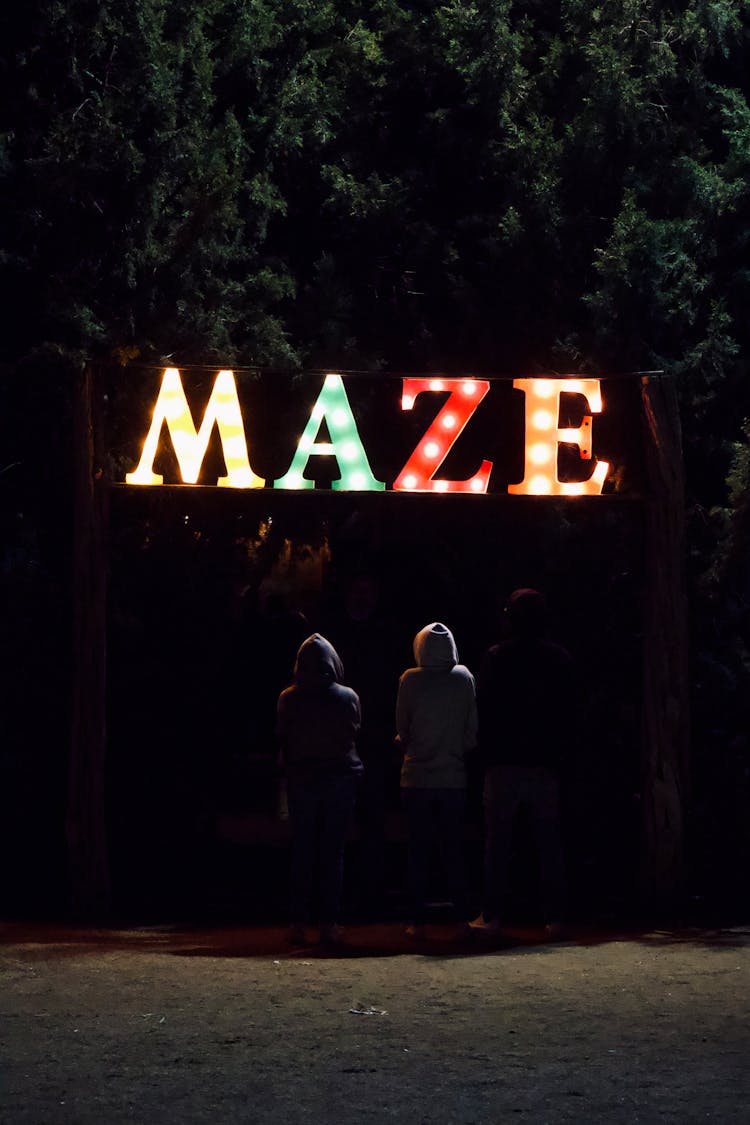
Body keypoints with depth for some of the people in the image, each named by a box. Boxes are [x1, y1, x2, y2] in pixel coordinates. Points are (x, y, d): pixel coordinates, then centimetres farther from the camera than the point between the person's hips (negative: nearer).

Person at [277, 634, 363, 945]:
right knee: (333, 852, 4)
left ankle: (298, 922, 4)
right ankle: (328, 923, 1)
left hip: (301, 779, 1)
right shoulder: (348, 698, -7)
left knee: (302, 850, 7)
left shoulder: (288, 699, -6)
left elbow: (282, 741, 3)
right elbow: (356, 735, 2)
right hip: (340, 777, -1)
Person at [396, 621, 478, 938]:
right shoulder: (464, 678, -2)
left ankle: (418, 921, 4)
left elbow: (401, 726, 1)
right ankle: (462, 920, 6)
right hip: (453, 776, 1)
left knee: (418, 851, 4)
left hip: (417, 777, -1)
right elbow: (473, 728, 2)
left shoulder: (411, 679, -7)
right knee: (454, 849, 8)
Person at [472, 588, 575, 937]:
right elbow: (568, 710, 9)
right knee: (550, 842, 6)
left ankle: (492, 914, 0)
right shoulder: (560, 658, 5)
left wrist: (486, 752, 4)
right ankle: (554, 916, 4)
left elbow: (485, 709, -4)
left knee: (497, 840, 2)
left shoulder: (496, 657, -5)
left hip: (503, 763, -2)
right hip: (545, 763, 2)